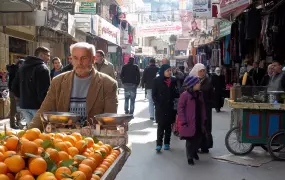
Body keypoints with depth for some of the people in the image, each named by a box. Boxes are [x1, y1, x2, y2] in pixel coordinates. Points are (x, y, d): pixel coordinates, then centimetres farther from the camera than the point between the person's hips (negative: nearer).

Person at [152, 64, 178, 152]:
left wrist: (179, 95, -10)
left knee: (168, 125, 9)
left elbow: (175, 93, 11)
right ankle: (159, 144, -1)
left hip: (170, 107, 3)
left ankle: (167, 143, 18)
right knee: (161, 126, -5)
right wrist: (157, 105, -12)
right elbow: (154, 94, -2)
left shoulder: (173, 80, 6)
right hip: (160, 107, -3)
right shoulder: (157, 80, -3)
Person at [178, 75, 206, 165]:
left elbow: (202, 107, 15)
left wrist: (204, 119, 12)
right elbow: (180, 108, -12)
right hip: (190, 123, -6)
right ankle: (190, 157, 15)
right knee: (190, 140, 2)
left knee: (198, 138, 14)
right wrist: (183, 121, -14)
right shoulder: (185, 95, -14)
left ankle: (194, 152, 38)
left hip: (199, 122, 6)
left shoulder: (199, 94, 8)